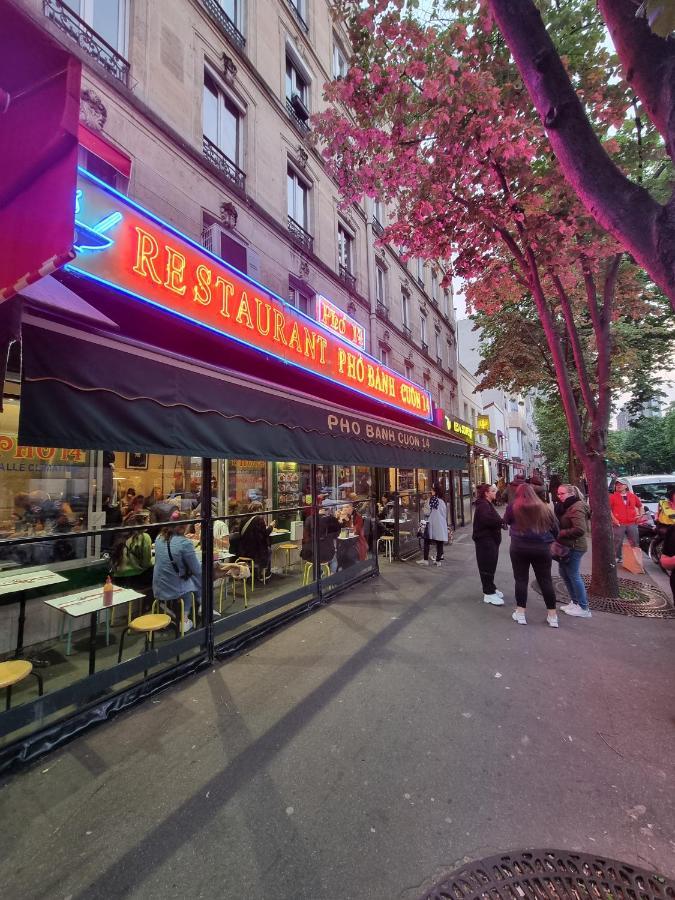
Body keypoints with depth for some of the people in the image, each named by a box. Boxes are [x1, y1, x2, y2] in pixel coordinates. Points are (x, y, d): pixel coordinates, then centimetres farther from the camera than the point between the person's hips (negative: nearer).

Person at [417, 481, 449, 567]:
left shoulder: (431, 499, -12)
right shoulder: (443, 500, 2)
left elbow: (426, 512, -11)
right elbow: (445, 513, 9)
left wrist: (424, 513, 8)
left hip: (432, 524, -4)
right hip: (441, 524, 4)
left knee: (427, 542, 5)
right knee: (439, 543, 8)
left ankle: (425, 560, 6)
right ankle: (438, 560, 13)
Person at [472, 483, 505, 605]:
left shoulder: (488, 504, 18)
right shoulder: (483, 505, -16)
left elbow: (493, 519, 16)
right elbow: (487, 519, -32)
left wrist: (500, 522, -2)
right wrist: (501, 521, -20)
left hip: (491, 539, 11)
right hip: (485, 540, -11)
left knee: (490, 565, 17)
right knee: (487, 566, -6)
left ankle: (490, 589, 28)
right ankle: (489, 594, 0)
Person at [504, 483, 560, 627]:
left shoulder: (513, 507, -2)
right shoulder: (544, 507, 4)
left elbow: (507, 521, 14)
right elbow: (555, 528, 9)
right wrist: (549, 540, 23)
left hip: (519, 548, -2)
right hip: (542, 548, 2)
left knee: (521, 579, 7)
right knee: (545, 580, 11)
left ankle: (520, 613, 11)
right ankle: (552, 615, 18)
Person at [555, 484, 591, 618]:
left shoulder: (576, 508, -19)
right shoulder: (565, 506, 11)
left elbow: (580, 530, -27)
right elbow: (561, 524, 18)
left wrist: (560, 533, -20)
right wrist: (558, 533, -1)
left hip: (574, 547, -10)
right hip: (567, 545, 10)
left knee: (573, 575, -1)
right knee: (563, 572, 16)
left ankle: (583, 608, 11)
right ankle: (575, 602, 29)